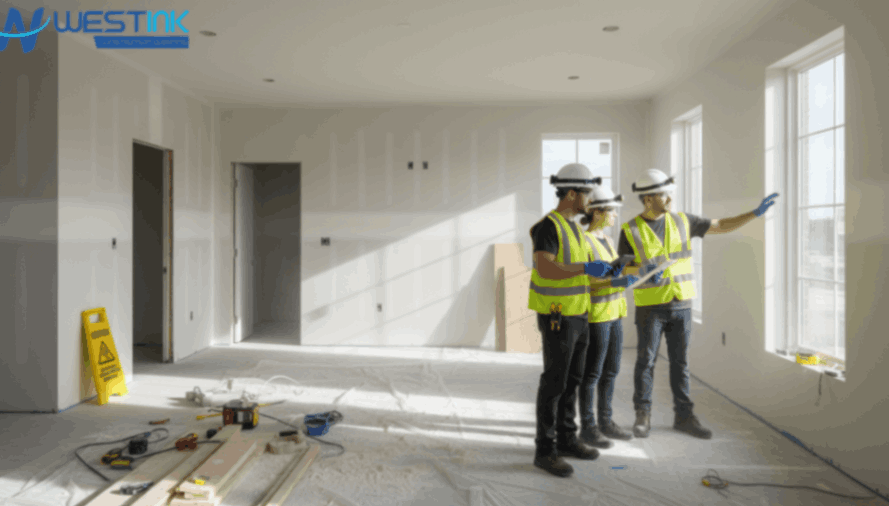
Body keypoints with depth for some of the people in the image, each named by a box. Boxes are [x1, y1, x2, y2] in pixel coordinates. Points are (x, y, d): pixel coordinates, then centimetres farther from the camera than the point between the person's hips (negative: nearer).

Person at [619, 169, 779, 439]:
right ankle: (643, 417, 12)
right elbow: (622, 269, -4)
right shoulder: (630, 230, -7)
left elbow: (721, 226, 8)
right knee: (646, 361, 0)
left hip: (681, 305, 3)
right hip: (650, 306, -3)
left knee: (680, 362, 8)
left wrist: (756, 213, 0)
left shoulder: (682, 221, 3)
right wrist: (644, 272, -24)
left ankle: (683, 417, 17)